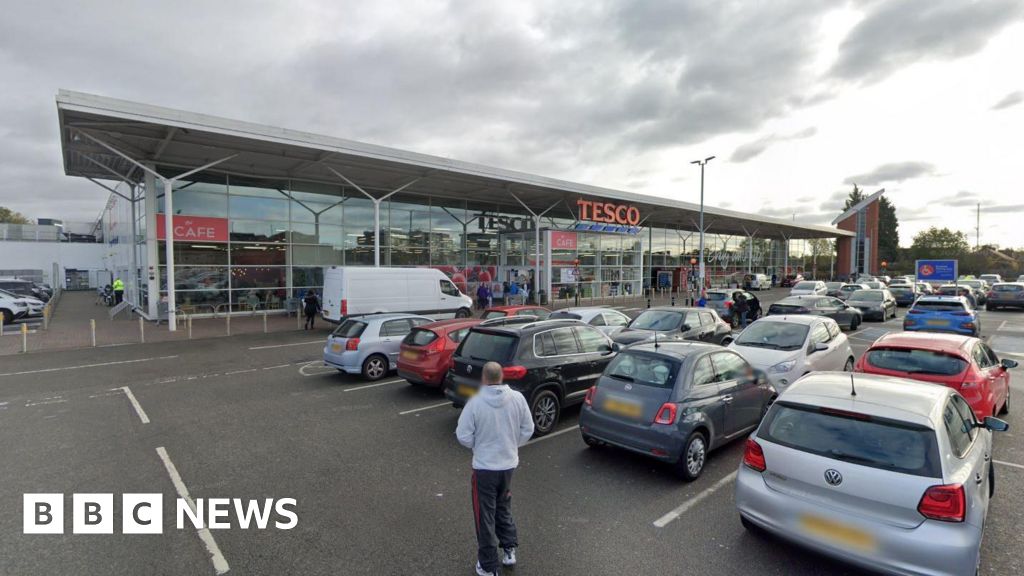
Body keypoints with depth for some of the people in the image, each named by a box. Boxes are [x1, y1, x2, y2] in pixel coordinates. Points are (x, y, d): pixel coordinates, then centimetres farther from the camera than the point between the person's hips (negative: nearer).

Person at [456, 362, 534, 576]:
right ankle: (509, 550, 34)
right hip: (509, 464, 4)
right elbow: (528, 430, 0)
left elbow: (464, 436, -13)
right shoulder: (518, 398, -10)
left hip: (484, 467, -4)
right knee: (503, 508, 27)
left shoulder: (475, 402, -19)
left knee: (485, 516, 12)